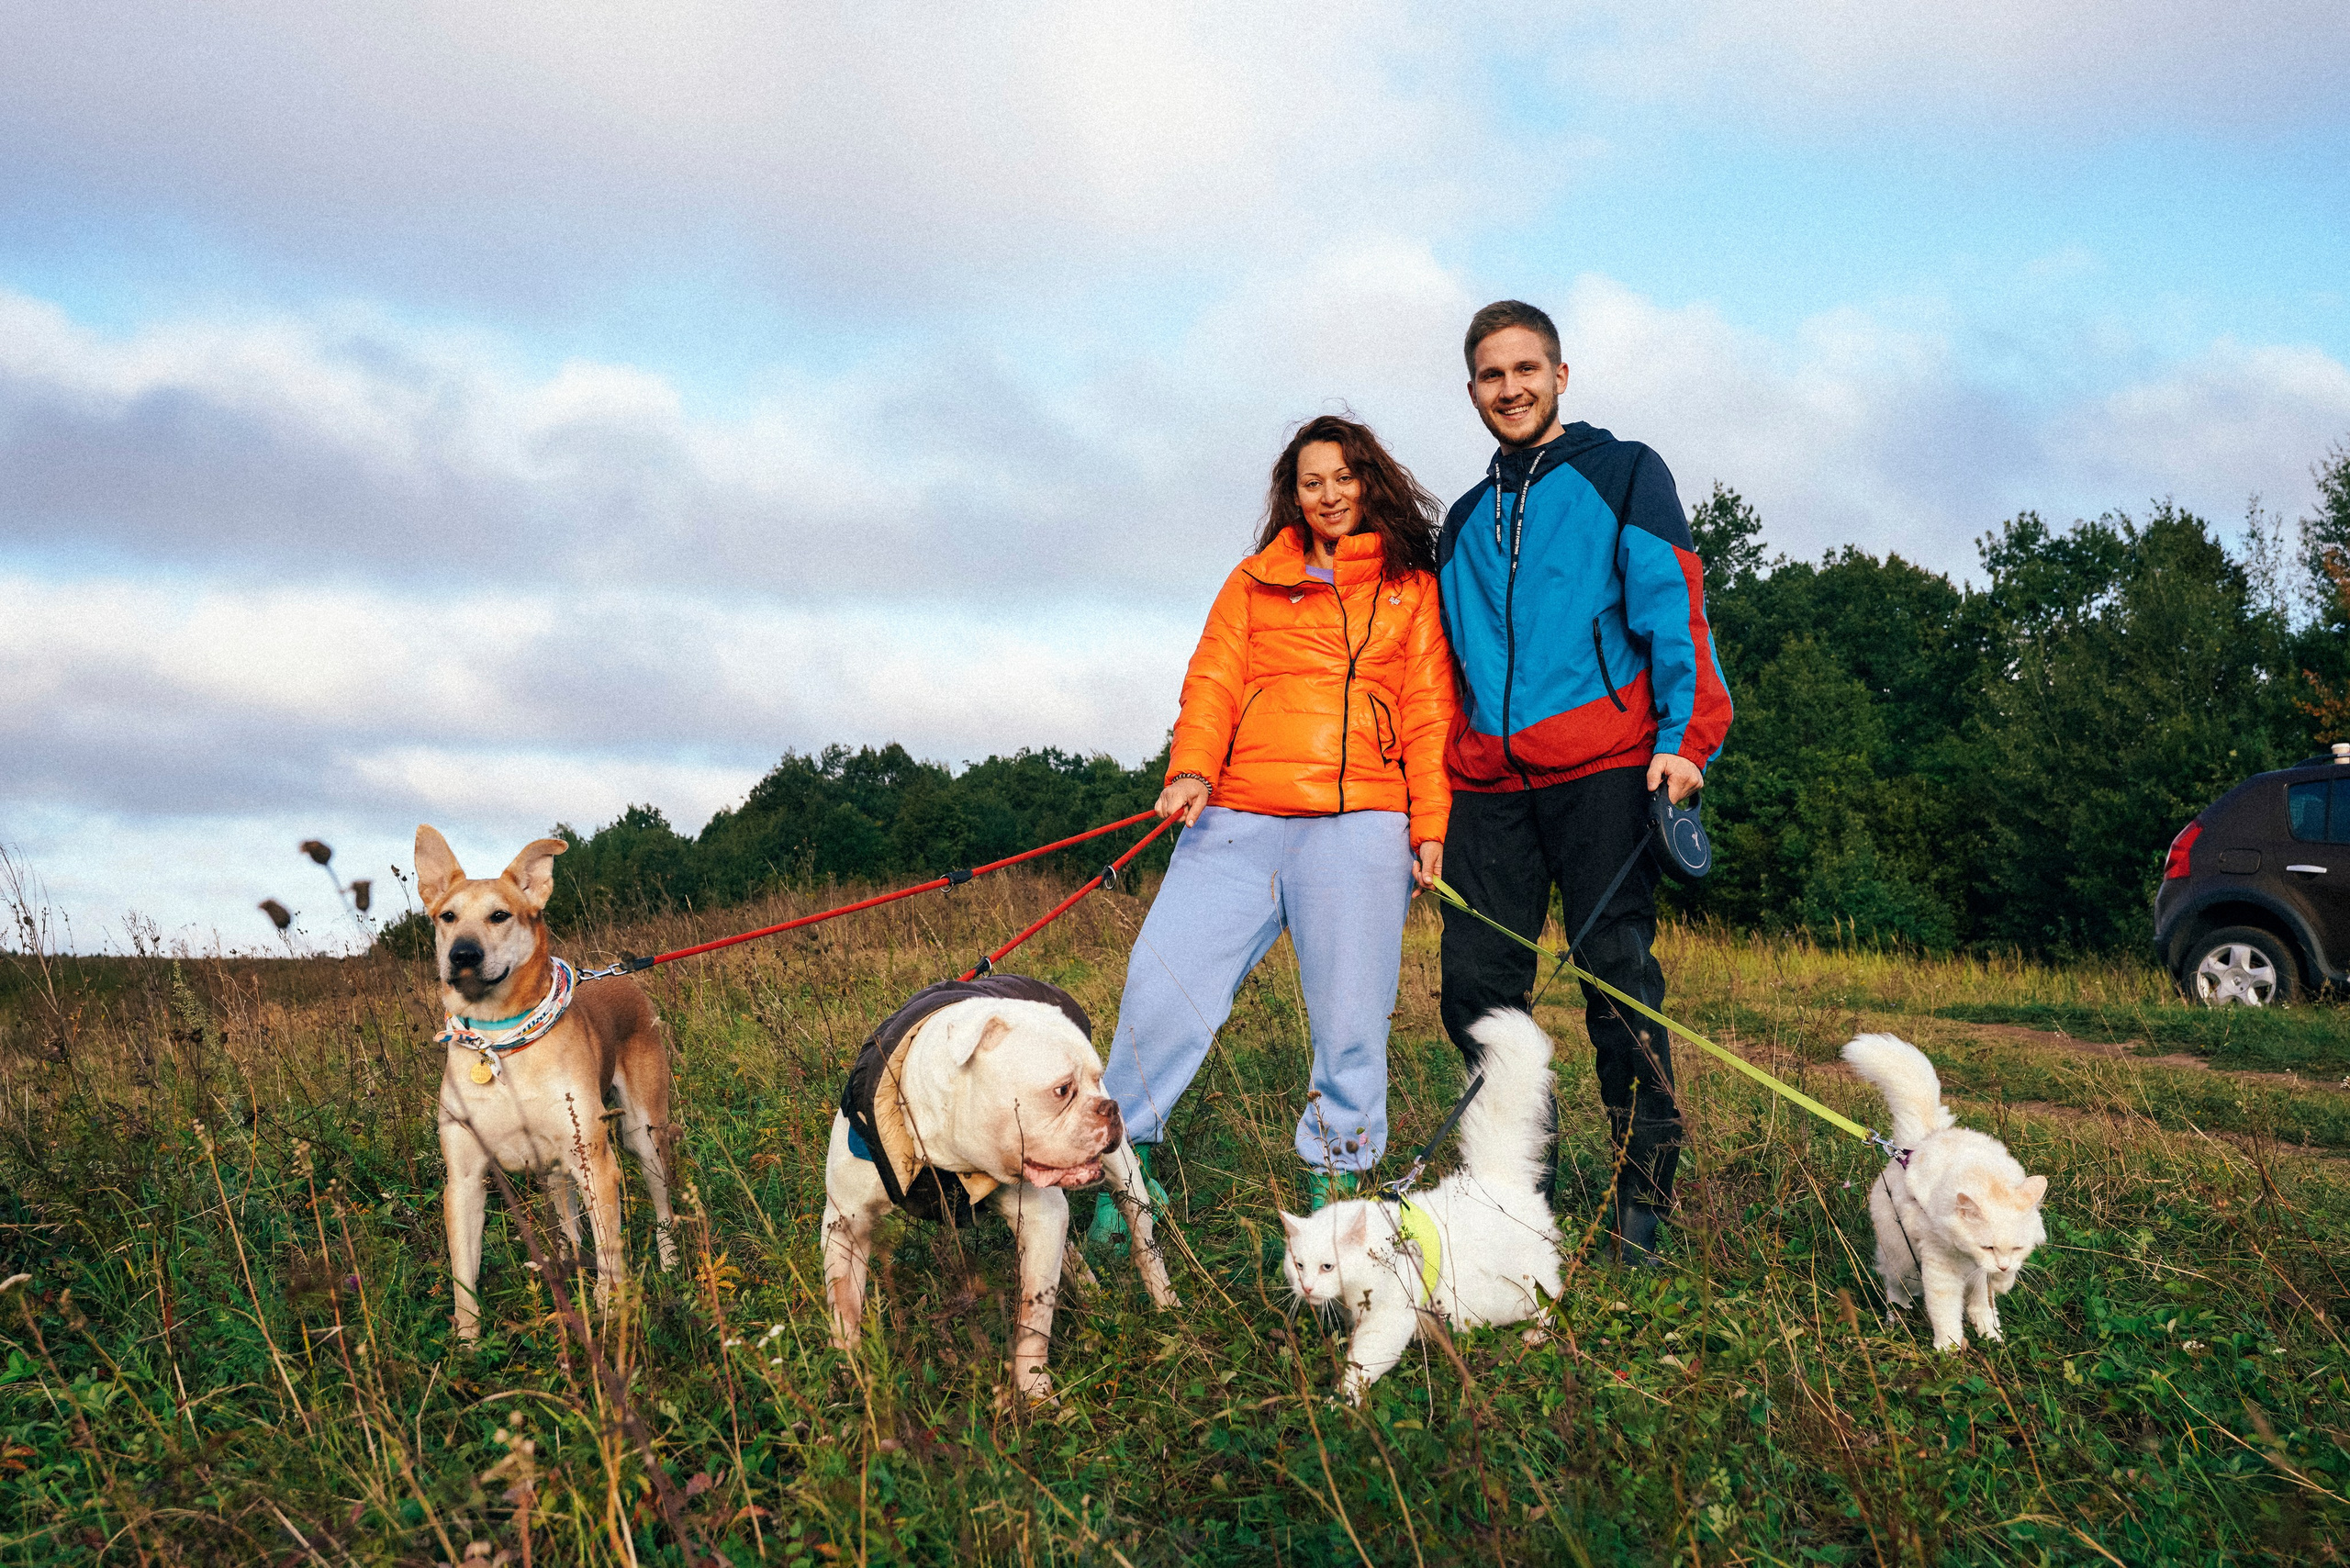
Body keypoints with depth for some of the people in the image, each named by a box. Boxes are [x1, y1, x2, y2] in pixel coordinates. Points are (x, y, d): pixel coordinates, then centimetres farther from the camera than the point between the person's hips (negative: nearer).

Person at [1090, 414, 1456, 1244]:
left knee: (1349, 1018, -5)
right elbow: (1213, 682, 9)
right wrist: (1190, 769, -9)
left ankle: (1332, 1184, 9)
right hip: (1240, 818, 1)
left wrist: (1431, 823, 1)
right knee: (1164, 980, -9)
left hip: (1360, 822, -1)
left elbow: (1429, 712, 12)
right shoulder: (1254, 581, 20)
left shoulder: (1413, 587, 17)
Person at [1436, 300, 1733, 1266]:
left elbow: (1674, 610, -2)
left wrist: (1685, 735, -15)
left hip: (1601, 769, -5)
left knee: (1618, 976, -8)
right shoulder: (1464, 522, 24)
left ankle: (1642, 1198, -1)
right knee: (1475, 986, 0)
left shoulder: (1623, 475, 10)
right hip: (1491, 785, 5)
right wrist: (1435, 795, 17)